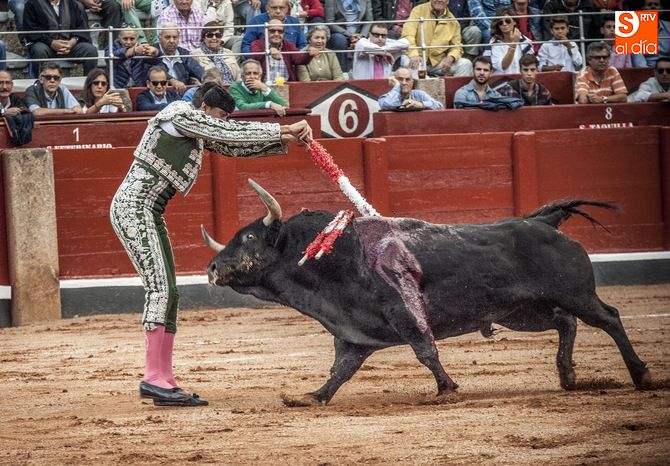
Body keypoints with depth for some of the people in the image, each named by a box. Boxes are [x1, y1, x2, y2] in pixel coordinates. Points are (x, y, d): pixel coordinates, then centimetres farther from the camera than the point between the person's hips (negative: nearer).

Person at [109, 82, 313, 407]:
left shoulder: (198, 131, 19)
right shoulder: (180, 115, -10)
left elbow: (233, 147, 24)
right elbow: (232, 134, -14)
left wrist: (284, 140, 15)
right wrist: (284, 129, -11)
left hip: (149, 213, 11)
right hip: (133, 207, -11)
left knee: (167, 292, 7)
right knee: (160, 287, -17)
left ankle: (162, 381, 8)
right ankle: (154, 378, -20)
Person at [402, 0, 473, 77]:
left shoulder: (453, 22, 8)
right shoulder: (419, 10, -1)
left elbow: (456, 47, 9)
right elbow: (408, 34, -14)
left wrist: (450, 58, -16)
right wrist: (413, 54, -33)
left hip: (439, 63, 3)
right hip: (419, 60, -3)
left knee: (465, 64, -17)